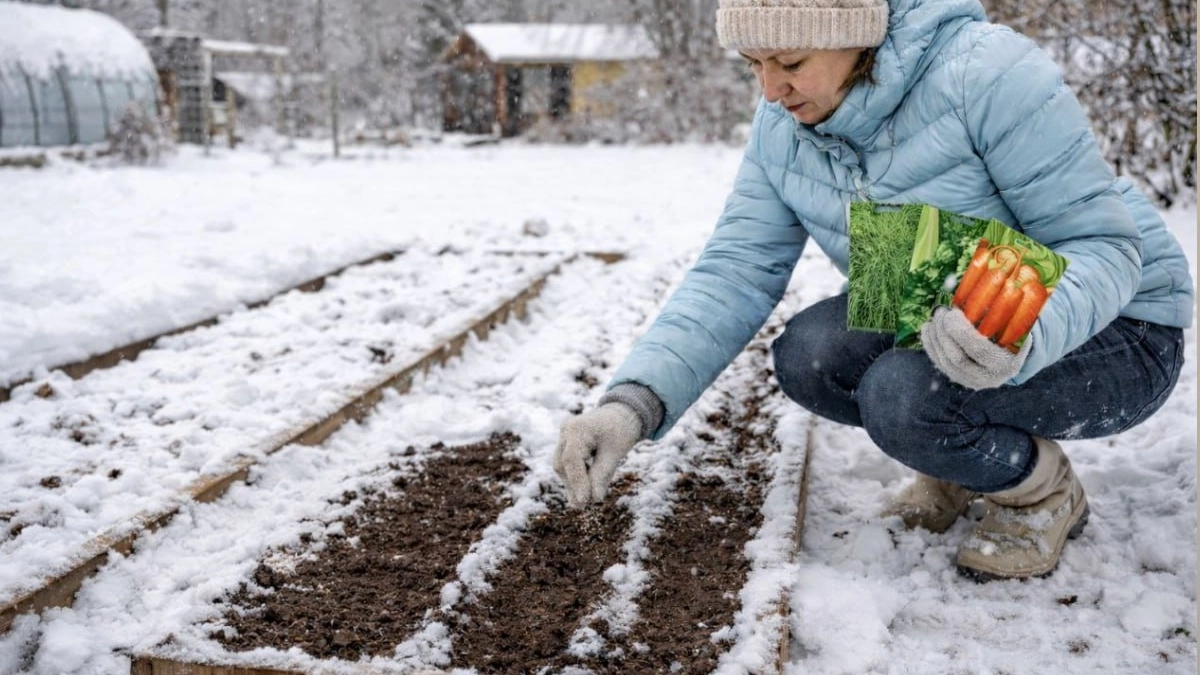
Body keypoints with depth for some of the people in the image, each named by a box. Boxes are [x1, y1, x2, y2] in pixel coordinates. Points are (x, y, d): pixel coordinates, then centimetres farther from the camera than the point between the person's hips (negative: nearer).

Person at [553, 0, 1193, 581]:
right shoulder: (781, 127, -8)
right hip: (941, 318, 6)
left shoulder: (988, 74, -27)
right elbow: (735, 272, -13)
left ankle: (1045, 493, 1)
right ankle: (961, 460, 8)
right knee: (806, 354, -21)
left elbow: (1103, 243, -24)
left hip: (1114, 331, -6)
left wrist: (1025, 331, -46)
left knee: (904, 394, -32)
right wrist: (634, 401, -27)